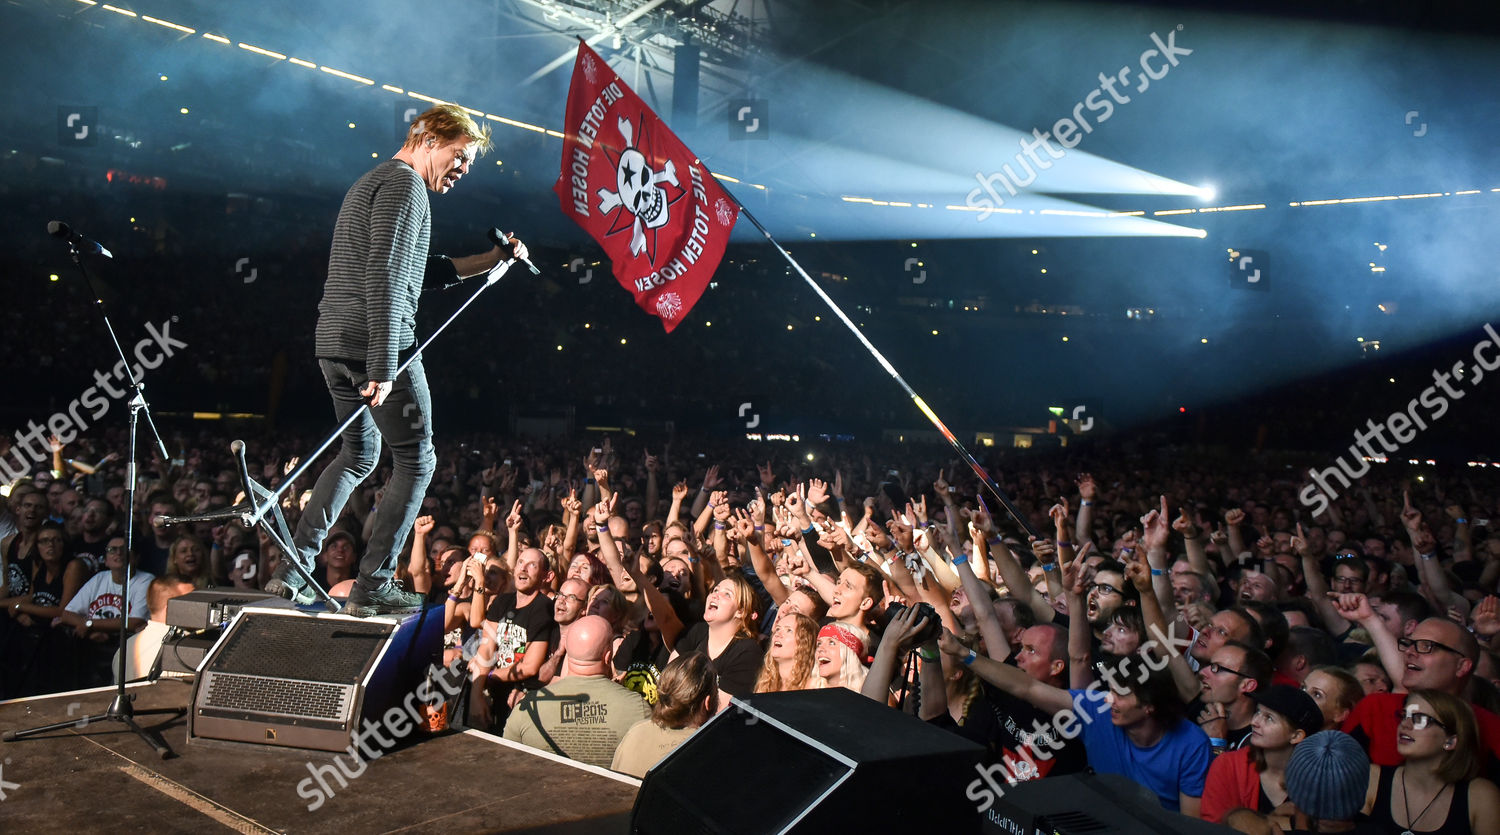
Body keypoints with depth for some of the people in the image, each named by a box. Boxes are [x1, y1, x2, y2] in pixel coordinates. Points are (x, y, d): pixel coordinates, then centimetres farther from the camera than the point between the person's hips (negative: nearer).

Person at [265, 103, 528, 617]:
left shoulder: (370, 184, 25)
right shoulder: (404, 183, -9)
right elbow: (384, 278, -20)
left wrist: (486, 262, 25)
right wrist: (383, 366, -24)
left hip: (334, 344, 10)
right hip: (377, 345, -10)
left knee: (358, 454, 21)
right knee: (416, 460, 1)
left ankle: (294, 570, 19)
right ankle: (372, 588, 2)